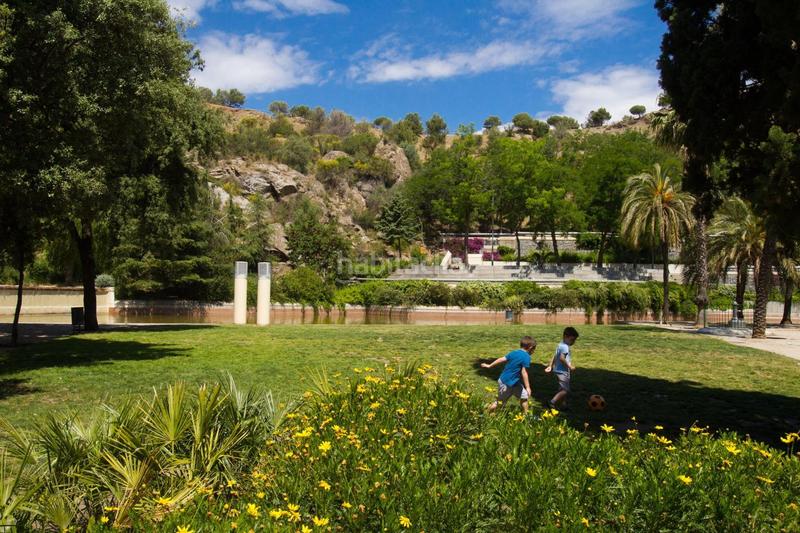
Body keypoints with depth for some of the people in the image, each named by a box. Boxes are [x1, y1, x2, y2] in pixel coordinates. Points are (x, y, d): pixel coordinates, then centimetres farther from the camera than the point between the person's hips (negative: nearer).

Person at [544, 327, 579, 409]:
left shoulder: (561, 345, 14)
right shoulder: (565, 347, -17)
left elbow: (554, 356, 17)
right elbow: (562, 358, -28)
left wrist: (550, 366, 19)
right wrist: (569, 366, -21)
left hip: (559, 371, 11)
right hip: (563, 371, -11)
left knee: (563, 389, 16)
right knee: (565, 390, -11)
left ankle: (563, 405, 21)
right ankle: (553, 403, -12)